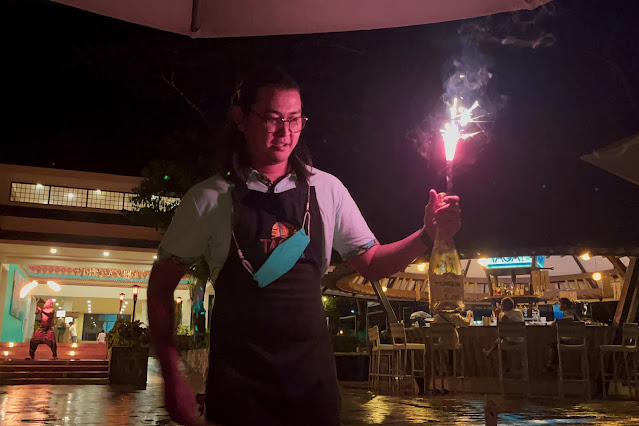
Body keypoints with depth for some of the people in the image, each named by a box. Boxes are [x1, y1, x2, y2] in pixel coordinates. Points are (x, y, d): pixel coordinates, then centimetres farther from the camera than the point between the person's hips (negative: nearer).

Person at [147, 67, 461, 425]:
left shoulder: (326, 189, 3)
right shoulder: (209, 198, -4)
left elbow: (371, 263, 8)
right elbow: (162, 284, 1)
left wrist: (427, 235, -9)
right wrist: (172, 376, -6)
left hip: (313, 371, 3)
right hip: (238, 377, -2)